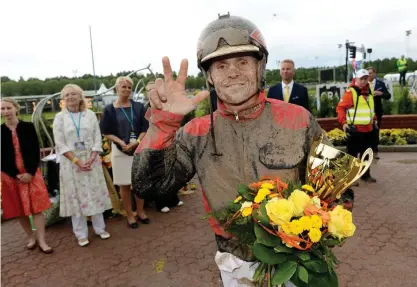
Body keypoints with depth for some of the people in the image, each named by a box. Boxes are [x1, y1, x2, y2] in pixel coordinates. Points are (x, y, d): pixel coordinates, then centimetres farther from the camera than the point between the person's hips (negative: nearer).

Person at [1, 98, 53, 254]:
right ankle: (31, 237, 26)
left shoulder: (28, 127, -1)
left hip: (31, 173, -1)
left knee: (37, 208, -1)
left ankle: (42, 241, 5)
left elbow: (35, 152, -3)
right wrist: (16, 175, -11)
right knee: (20, 210, 9)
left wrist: (30, 172, -13)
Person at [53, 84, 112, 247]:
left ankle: (100, 228, 21)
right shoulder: (60, 117, 0)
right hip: (71, 162, -1)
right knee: (76, 196, 4)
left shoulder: (90, 114, 3)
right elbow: (60, 144, -5)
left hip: (91, 161, 1)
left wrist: (91, 159, -12)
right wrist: (77, 161, -14)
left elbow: (97, 139, 0)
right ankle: (81, 234, 15)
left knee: (95, 194, 7)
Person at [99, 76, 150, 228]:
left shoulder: (138, 107, 4)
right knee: (124, 184, 5)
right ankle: (130, 215, 19)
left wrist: (135, 142, -14)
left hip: (139, 149, 2)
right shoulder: (110, 109, -1)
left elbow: (145, 129, 2)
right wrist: (121, 142, -16)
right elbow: (107, 132, 0)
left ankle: (140, 212, 26)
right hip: (120, 150, -2)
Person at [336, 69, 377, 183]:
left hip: (368, 129, 7)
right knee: (352, 154, 0)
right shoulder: (350, 92, -11)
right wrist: (344, 122, -22)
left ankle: (365, 175, 29)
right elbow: (340, 108, -14)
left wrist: (374, 119, 21)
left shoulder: (370, 91, 13)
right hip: (355, 129, -7)